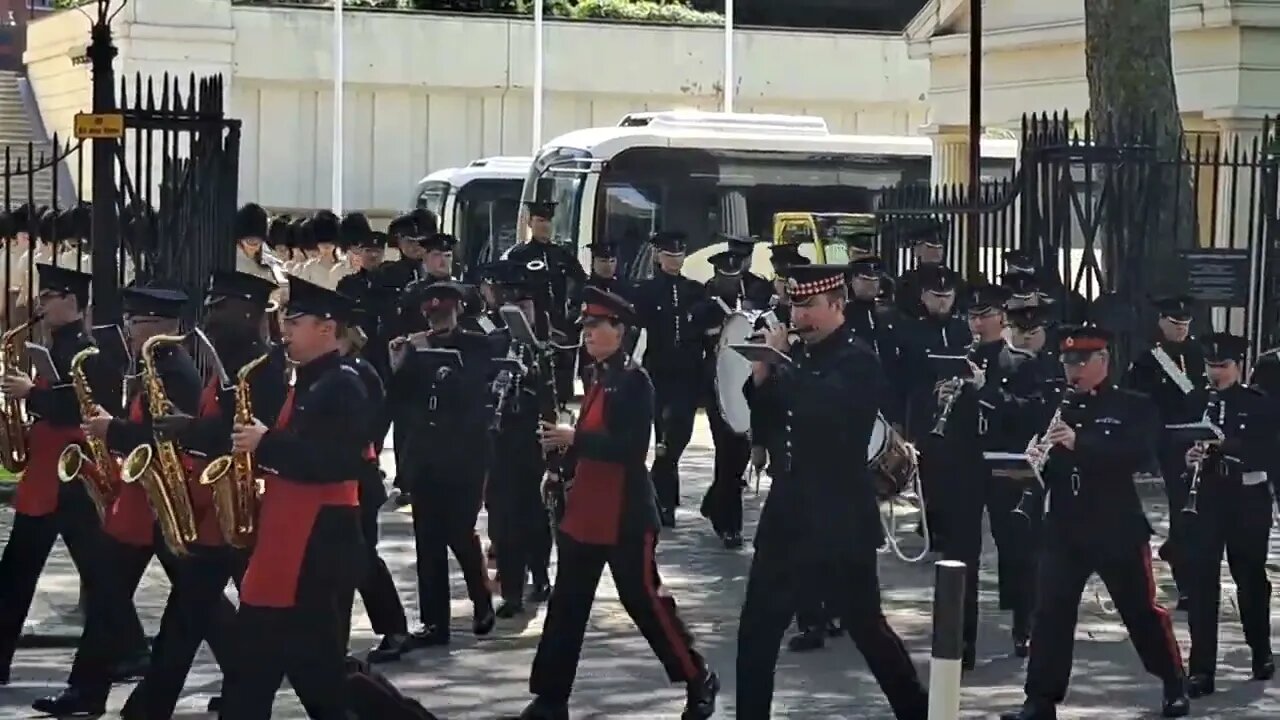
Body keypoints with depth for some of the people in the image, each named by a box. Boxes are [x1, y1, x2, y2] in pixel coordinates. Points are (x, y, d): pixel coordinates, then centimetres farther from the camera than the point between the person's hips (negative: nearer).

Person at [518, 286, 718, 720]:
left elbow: (633, 447, -22)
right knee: (566, 605, 8)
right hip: (585, 512, 8)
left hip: (626, 516, -8)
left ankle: (699, 681, 17)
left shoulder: (634, 381, -14)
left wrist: (574, 439, -25)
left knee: (644, 600, 0)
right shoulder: (599, 378, 12)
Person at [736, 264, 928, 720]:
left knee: (865, 625, 2)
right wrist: (762, 370, -5)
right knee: (757, 627, 5)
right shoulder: (796, 354, 10)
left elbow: (823, 408, -29)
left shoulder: (858, 361, -11)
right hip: (787, 511, 7)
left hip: (840, 519, -7)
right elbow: (762, 412, 12)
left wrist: (781, 361, -21)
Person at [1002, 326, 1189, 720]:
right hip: (1064, 528, 3)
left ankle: (1175, 685, 28)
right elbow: (1033, 450, 12)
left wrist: (1080, 442, -30)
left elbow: (1138, 453, -20)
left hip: (1118, 528, -3)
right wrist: (1033, 460, -13)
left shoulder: (1135, 407, -4)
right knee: (1050, 612, -4)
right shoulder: (1056, 407, 8)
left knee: (1141, 610, 9)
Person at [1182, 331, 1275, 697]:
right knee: (1201, 581, -6)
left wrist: (1227, 444, -24)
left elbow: (1269, 454, -11)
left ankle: (1261, 652, 35)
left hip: (1248, 502, -1)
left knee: (1250, 577, 12)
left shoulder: (1259, 404, -2)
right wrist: (1187, 458, -16)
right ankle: (1201, 670, -4)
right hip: (1204, 501, 1)